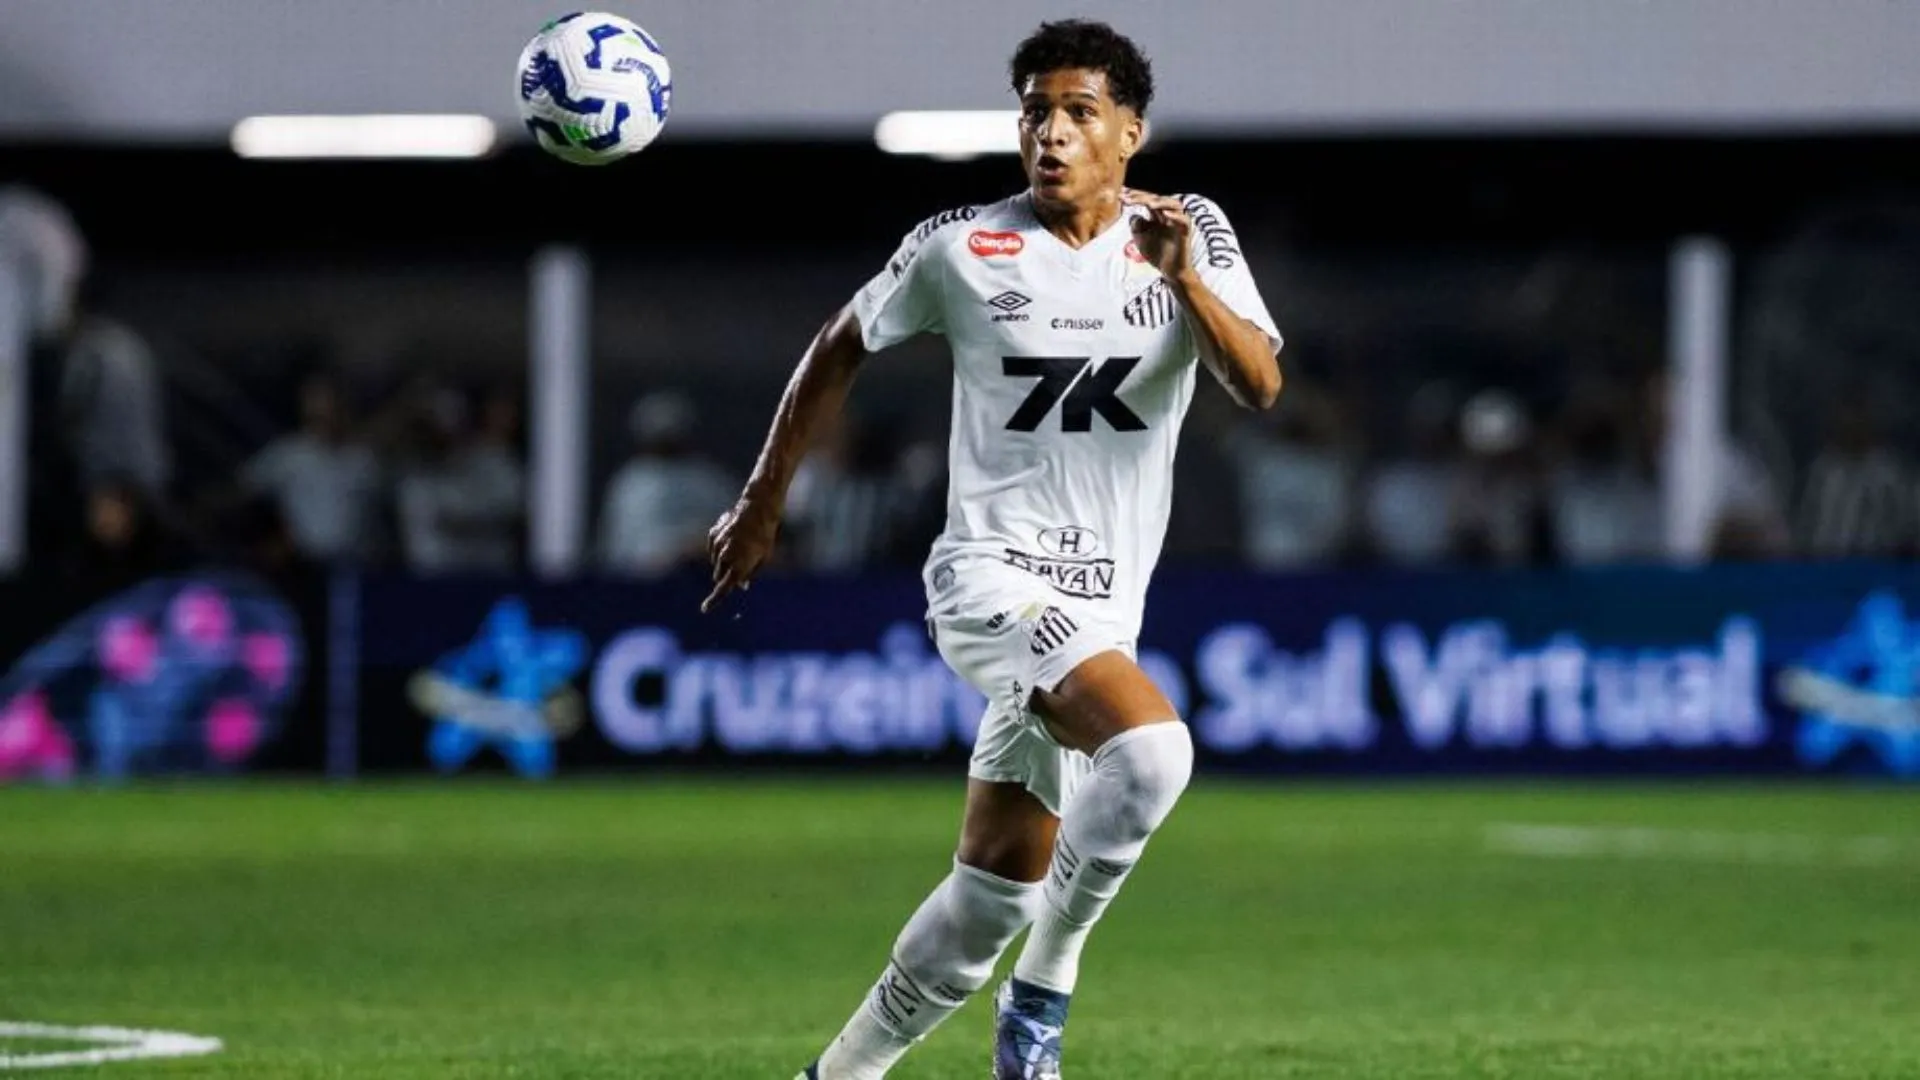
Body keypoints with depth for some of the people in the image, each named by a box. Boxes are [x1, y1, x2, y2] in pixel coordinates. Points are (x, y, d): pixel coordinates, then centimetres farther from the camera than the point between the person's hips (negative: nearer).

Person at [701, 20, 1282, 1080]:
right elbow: (839, 347, 12)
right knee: (1151, 747, -31)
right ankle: (1044, 991, -14)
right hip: (990, 578, -4)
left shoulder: (1189, 237, 2)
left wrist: (1185, 280, -27)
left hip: (1100, 611, 4)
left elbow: (1260, 386, -11)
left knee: (994, 898, 7)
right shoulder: (959, 250, -3)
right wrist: (761, 503, 15)